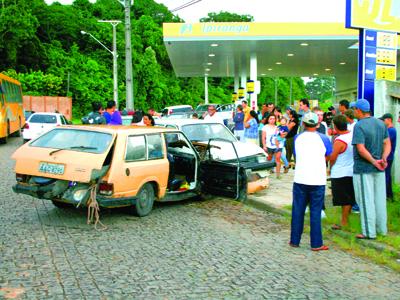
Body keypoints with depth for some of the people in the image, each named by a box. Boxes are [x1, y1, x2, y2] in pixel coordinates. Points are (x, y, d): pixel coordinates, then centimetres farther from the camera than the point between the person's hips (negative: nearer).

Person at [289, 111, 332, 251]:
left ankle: (294, 240, 17)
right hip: (317, 181, -2)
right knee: (315, 212, 2)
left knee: (298, 211, 10)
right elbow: (328, 157, 9)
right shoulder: (323, 139, -4)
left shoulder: (298, 138, 4)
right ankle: (316, 243, 5)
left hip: (300, 180, 2)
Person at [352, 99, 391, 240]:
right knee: (380, 199, 14)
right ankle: (382, 228, 23)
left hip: (363, 169, -7)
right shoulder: (381, 123, 7)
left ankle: (369, 232, 6)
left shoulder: (359, 126, -16)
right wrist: (384, 158, -8)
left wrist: (374, 162, -15)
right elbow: (387, 143, 4)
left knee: (366, 201, 1)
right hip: (379, 169, 7)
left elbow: (361, 149, -23)